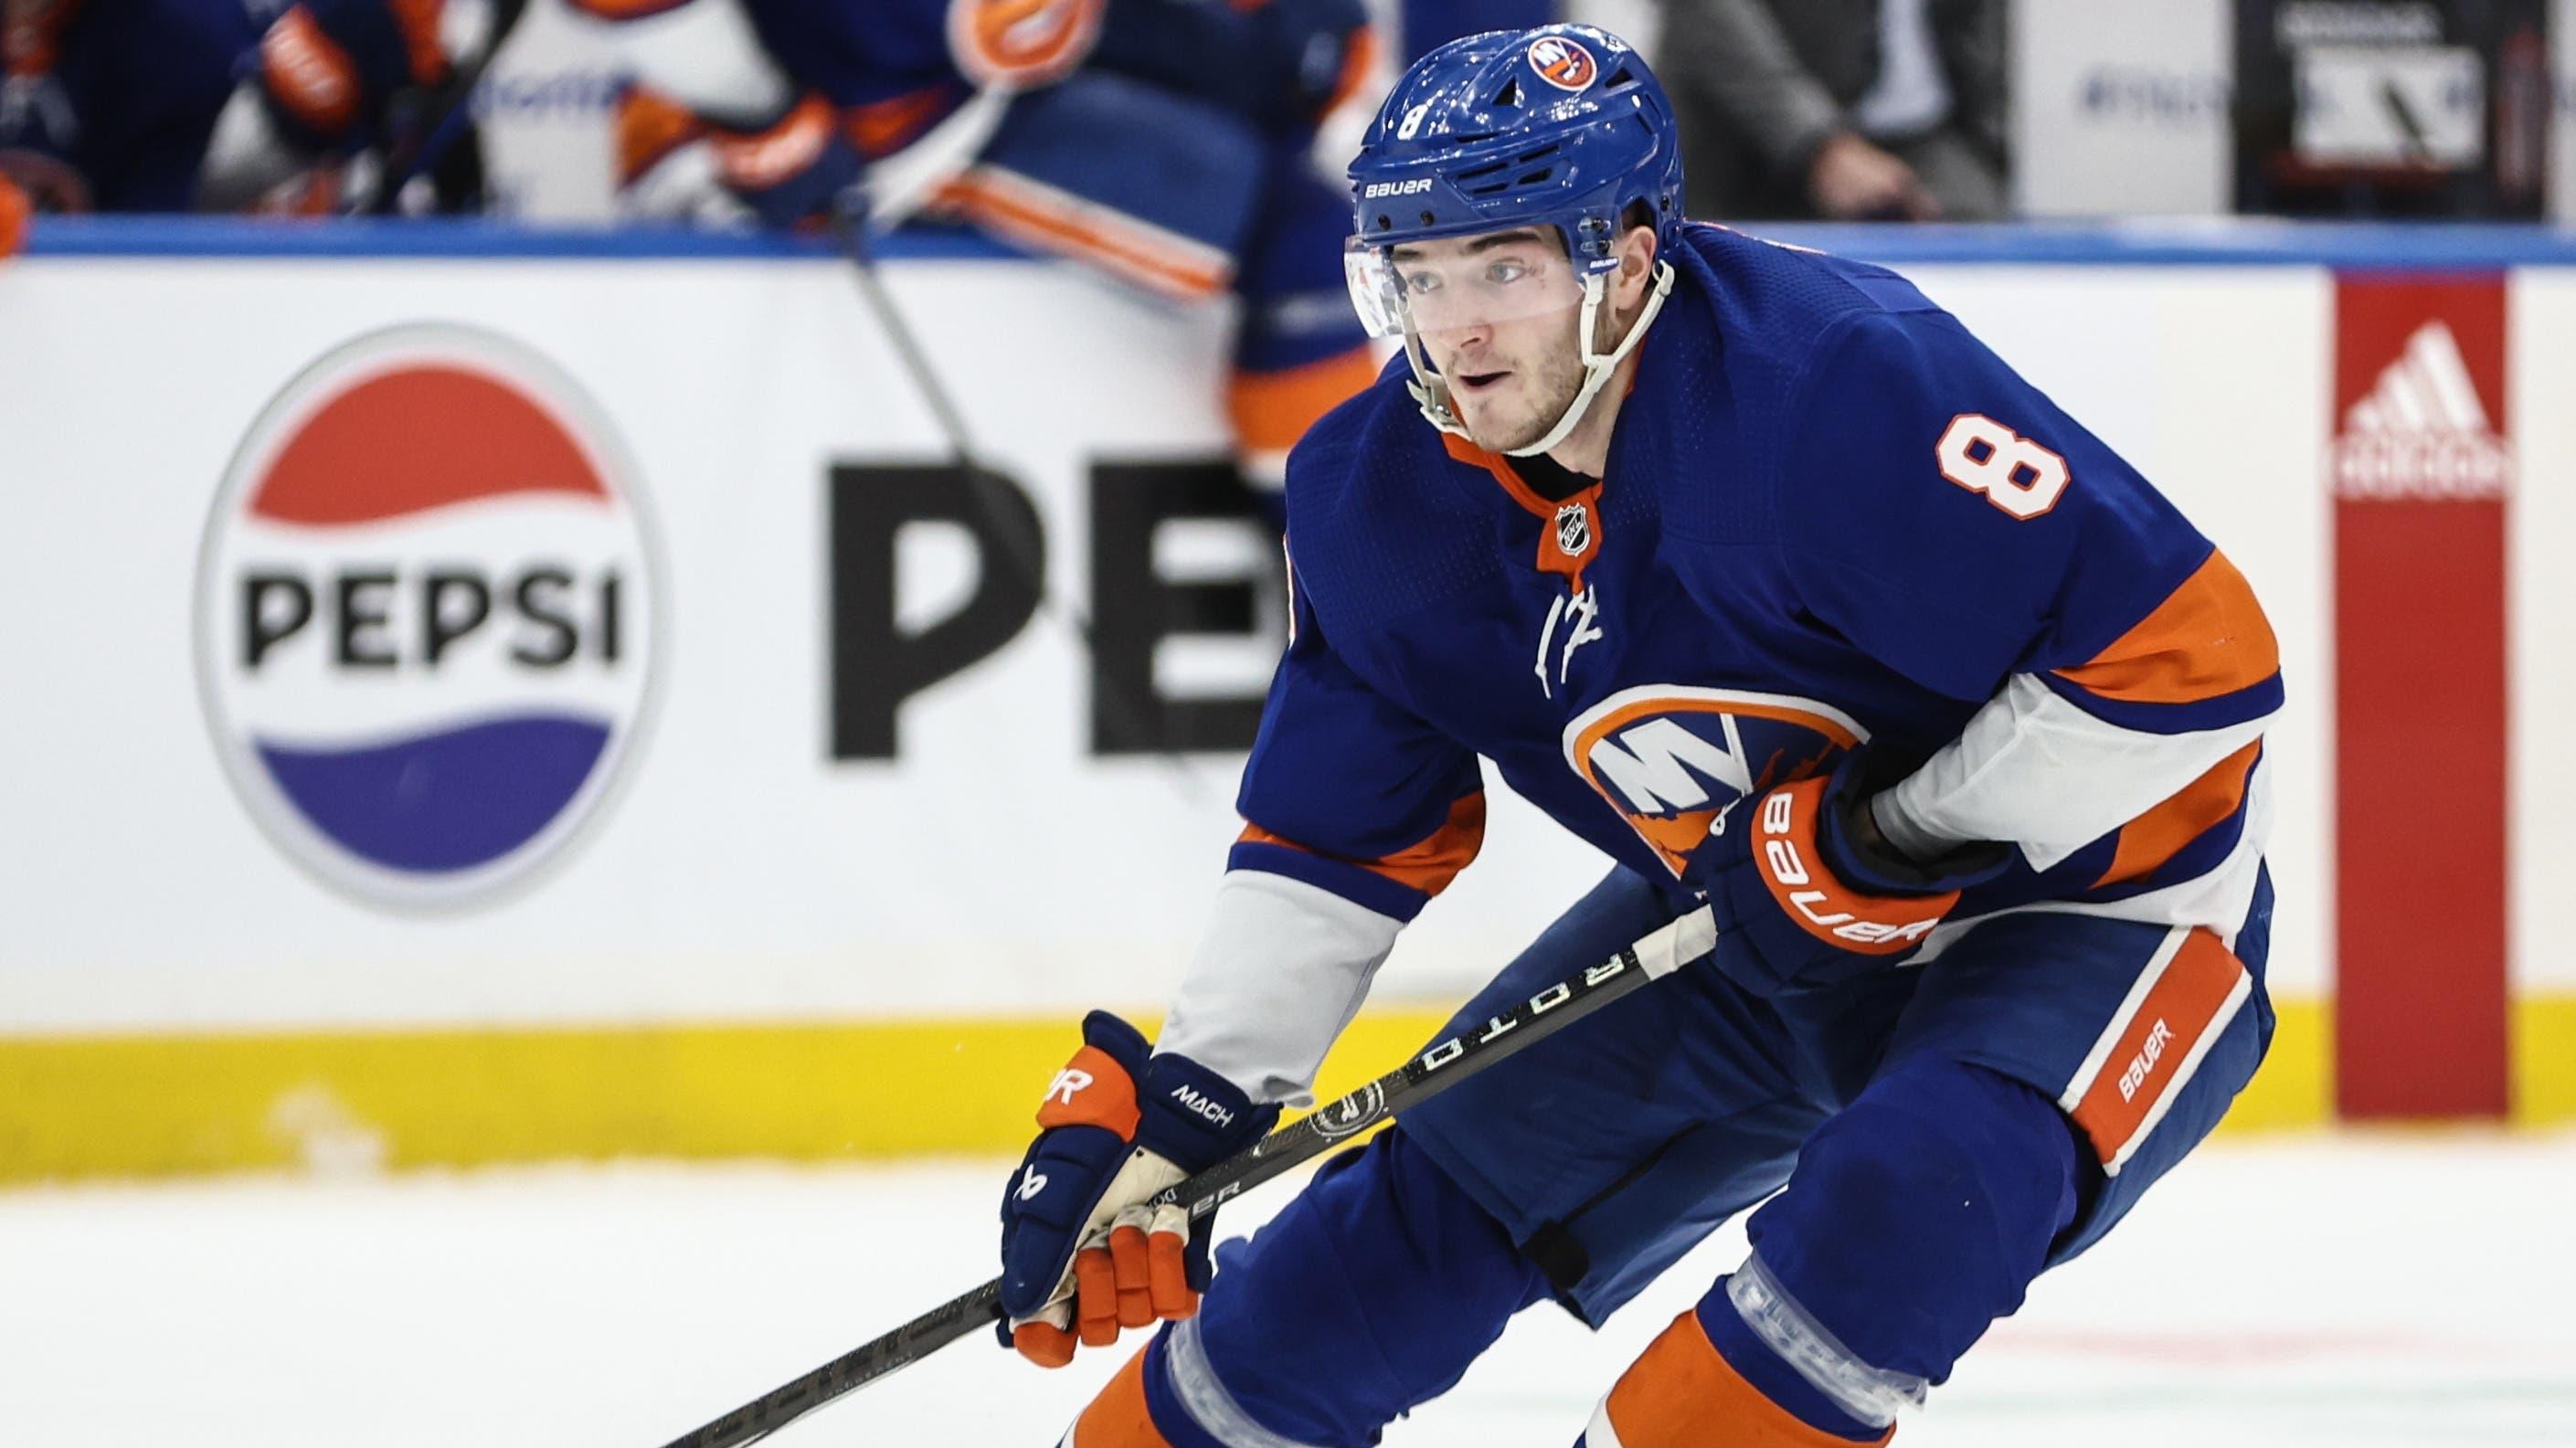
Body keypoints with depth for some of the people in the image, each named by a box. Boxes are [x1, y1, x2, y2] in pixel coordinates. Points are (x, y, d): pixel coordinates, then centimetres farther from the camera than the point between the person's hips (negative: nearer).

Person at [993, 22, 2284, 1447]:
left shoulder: (1844, 387, -33)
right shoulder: (1382, 494, -9)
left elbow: (2197, 658, -32)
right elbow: (1335, 846, 4)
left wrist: (1891, 837, -29)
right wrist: (1161, 1111, -4)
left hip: (2095, 889, -7)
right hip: (1746, 918, 7)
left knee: (1904, 1197, -32)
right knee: (1444, 1185, 7)